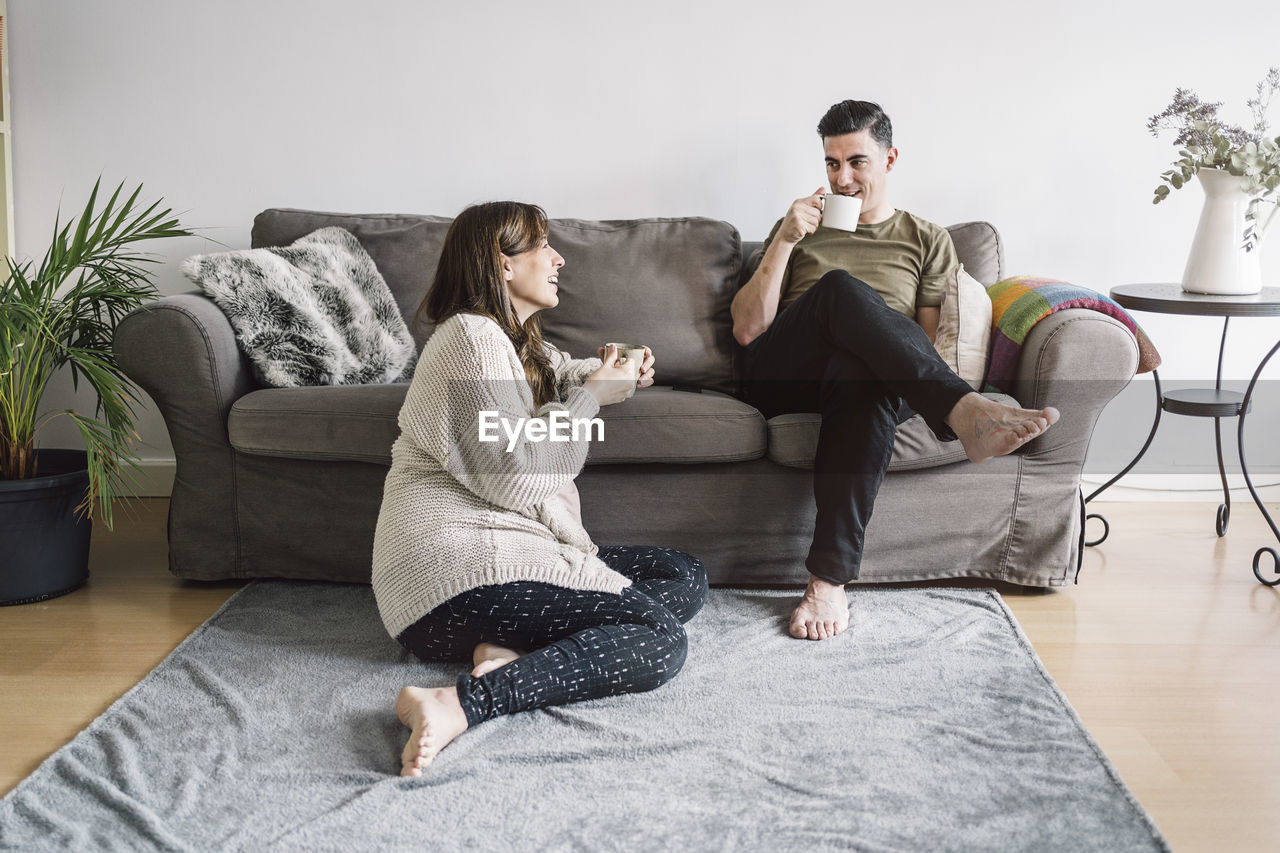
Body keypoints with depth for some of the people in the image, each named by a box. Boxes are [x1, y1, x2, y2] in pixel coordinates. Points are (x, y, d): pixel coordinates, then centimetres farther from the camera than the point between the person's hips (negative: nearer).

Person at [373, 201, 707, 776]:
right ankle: (463, 704, -35)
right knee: (660, 637, -22)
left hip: (502, 549, 11)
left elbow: (561, 372, 45)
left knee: (686, 577, 4)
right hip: (455, 564, -10)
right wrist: (591, 394, -6)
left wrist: (616, 374, 20)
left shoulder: (519, 342, 23)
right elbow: (510, 469, -18)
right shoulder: (472, 336, -9)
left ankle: (516, 651, -16)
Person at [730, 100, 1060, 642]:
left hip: (862, 371, 0)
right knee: (840, 287, -32)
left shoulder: (927, 241, 24)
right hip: (781, 379, 1)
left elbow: (933, 341, 11)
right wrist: (786, 242, 3)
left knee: (860, 375, -41)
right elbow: (746, 330, 13)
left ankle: (830, 580, -46)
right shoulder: (800, 229, 26)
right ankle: (967, 413, -50)